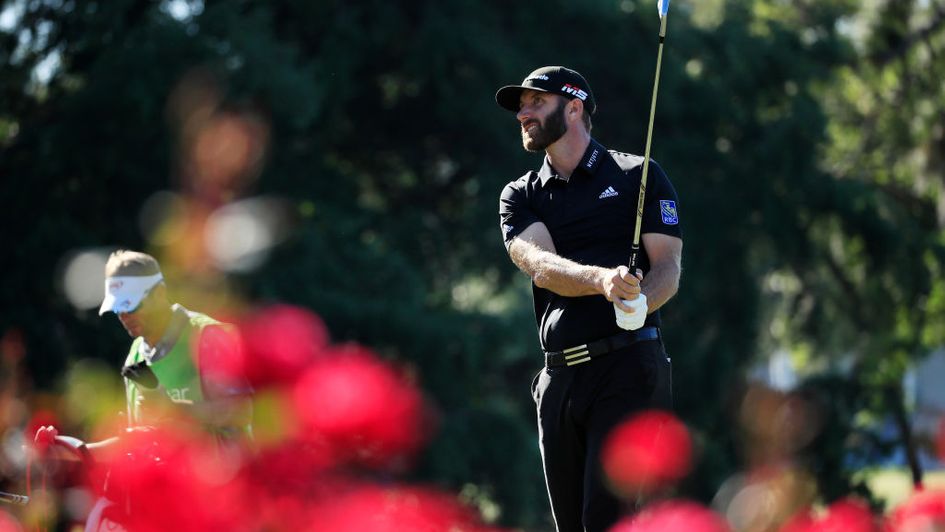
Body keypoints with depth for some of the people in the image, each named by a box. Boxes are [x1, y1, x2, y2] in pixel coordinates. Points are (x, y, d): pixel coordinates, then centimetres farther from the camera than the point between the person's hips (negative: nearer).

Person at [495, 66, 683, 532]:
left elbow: (668, 268, -1)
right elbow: (541, 266, -5)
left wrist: (639, 302, -25)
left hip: (627, 370, -5)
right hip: (558, 378, 5)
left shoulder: (638, 177, 7)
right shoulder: (520, 197, 15)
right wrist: (602, 280, -27)